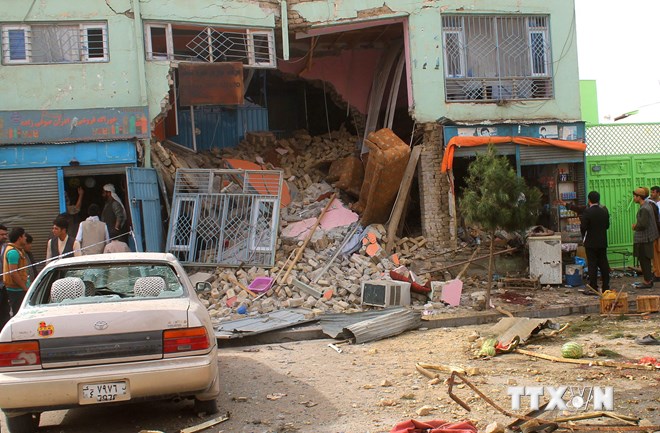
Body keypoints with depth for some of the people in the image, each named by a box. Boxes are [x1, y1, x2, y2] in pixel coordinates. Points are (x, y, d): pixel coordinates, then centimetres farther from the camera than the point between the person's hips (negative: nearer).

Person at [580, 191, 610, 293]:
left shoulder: (587, 212, -14)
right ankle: (606, 287, 13)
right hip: (602, 242, 5)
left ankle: (593, 288, -1)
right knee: (604, 264, 10)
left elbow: (583, 227, -17)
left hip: (591, 243, -5)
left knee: (592, 265, -1)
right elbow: (607, 225, 9)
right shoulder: (604, 211, 2)